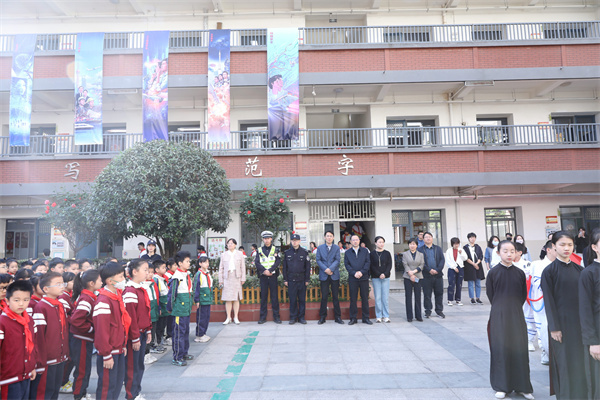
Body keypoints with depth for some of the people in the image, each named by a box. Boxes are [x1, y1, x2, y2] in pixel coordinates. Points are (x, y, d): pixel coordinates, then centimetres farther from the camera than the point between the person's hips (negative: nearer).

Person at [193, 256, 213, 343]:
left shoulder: (208, 274, 12)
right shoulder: (198, 274, -12)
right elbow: (196, 289, -13)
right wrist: (197, 300, -14)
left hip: (208, 300, 8)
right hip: (202, 300, -8)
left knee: (207, 317, 13)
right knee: (201, 318, -1)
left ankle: (203, 333, 24)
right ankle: (199, 336, 9)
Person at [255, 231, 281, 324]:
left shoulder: (275, 250, 5)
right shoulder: (259, 250, 8)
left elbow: (278, 261, -6)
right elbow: (256, 262, -2)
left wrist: (270, 270, -17)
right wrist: (264, 270, -15)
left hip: (273, 276, -1)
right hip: (263, 277, 1)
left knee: (274, 296, 2)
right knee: (263, 297, 5)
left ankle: (276, 316, 9)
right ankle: (263, 317, 12)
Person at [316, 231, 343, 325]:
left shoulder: (337, 248, 8)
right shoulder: (320, 248, 9)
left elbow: (337, 260, -2)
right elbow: (318, 260, 1)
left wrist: (330, 269, -15)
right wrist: (325, 269, -12)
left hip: (334, 275, 0)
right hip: (324, 275, 0)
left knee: (335, 297, 4)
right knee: (324, 297, 1)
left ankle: (338, 317, 12)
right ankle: (322, 317, 10)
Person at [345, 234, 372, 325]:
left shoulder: (365, 251, 10)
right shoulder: (347, 253, 11)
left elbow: (368, 263, 0)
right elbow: (347, 264, 2)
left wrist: (361, 272, -13)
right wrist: (354, 273, -12)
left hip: (364, 277, 0)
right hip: (352, 279, 0)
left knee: (365, 298, 4)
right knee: (353, 299, 2)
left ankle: (366, 318, 13)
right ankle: (353, 318, 10)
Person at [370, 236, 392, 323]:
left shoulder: (387, 253, 7)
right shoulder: (372, 254, 3)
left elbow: (389, 265, 3)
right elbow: (372, 266, -1)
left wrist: (385, 274, -11)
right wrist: (379, 275, -11)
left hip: (385, 277, 1)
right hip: (375, 277, -1)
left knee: (385, 297, 0)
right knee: (377, 297, 0)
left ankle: (386, 316, 7)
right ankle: (378, 316, 6)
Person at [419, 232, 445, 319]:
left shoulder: (438, 248, 12)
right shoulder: (420, 250, 3)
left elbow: (442, 260, 3)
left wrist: (437, 270, -10)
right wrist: (429, 270, -15)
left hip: (438, 275, 2)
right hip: (426, 276, -2)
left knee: (439, 293, 6)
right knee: (427, 294, 3)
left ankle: (439, 310, 18)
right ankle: (428, 311, 14)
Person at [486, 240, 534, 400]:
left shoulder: (519, 273, 3)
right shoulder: (493, 272, -4)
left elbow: (523, 294, 11)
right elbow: (490, 294, 2)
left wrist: (514, 308, 7)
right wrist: (501, 309, 4)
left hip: (516, 315, 2)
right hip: (499, 316, -2)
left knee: (519, 349, 3)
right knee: (501, 349, 2)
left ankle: (522, 385, 16)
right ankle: (502, 386, 13)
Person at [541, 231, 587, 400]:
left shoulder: (578, 269, 6)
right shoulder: (549, 271, -8)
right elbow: (549, 301, -9)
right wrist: (554, 327, -11)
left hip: (579, 322, 4)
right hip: (562, 321, -4)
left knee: (580, 360, 10)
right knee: (564, 361, 2)